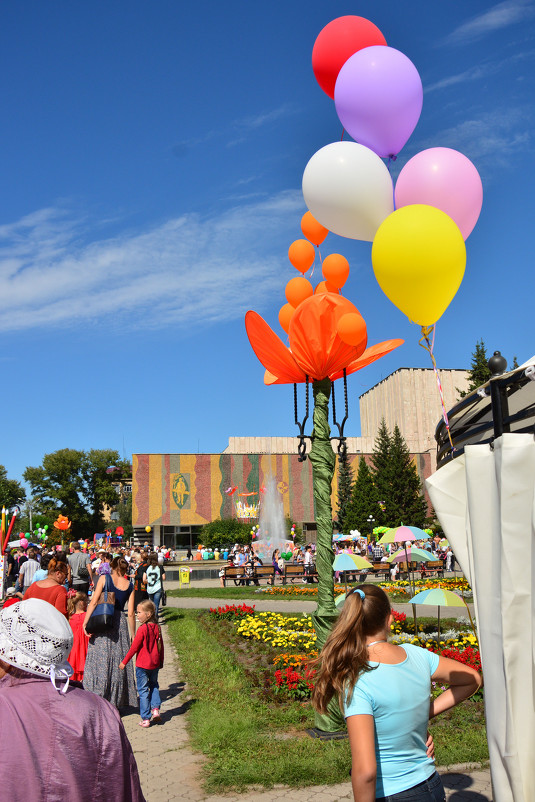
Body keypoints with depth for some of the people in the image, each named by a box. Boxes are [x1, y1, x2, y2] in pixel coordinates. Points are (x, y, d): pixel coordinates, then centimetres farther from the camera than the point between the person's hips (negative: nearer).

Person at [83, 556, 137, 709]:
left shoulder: (104, 578, 1)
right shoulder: (129, 585, 6)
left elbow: (94, 602, -9)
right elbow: (130, 614, 5)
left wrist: (85, 622, -7)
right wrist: (133, 636, 11)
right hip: (120, 624, 2)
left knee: (99, 661, 4)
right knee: (118, 662, 11)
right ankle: (115, 701, 16)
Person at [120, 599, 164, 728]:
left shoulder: (142, 629, -19)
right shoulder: (157, 628, 1)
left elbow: (134, 647, -15)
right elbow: (161, 647, 9)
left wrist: (124, 662, -5)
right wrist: (161, 662, 21)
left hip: (142, 665, -6)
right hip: (155, 664, 6)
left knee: (143, 690, 5)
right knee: (154, 685, 25)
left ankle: (145, 719, 9)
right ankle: (155, 708, 12)